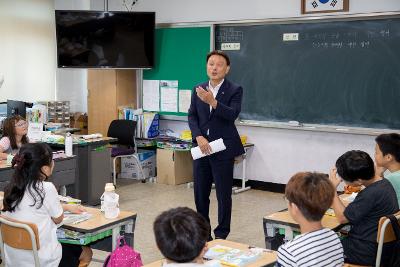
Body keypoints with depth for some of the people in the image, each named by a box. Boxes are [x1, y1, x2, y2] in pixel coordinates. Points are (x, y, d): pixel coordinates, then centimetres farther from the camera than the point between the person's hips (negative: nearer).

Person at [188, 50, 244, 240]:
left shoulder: (234, 90, -5)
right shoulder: (198, 90, 8)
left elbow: (233, 114, -20)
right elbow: (192, 116, 5)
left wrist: (212, 101, -34)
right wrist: (199, 137, -11)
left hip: (223, 149, -4)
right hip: (202, 147, 4)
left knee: (224, 195, 2)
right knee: (200, 194, 11)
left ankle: (221, 235, 15)